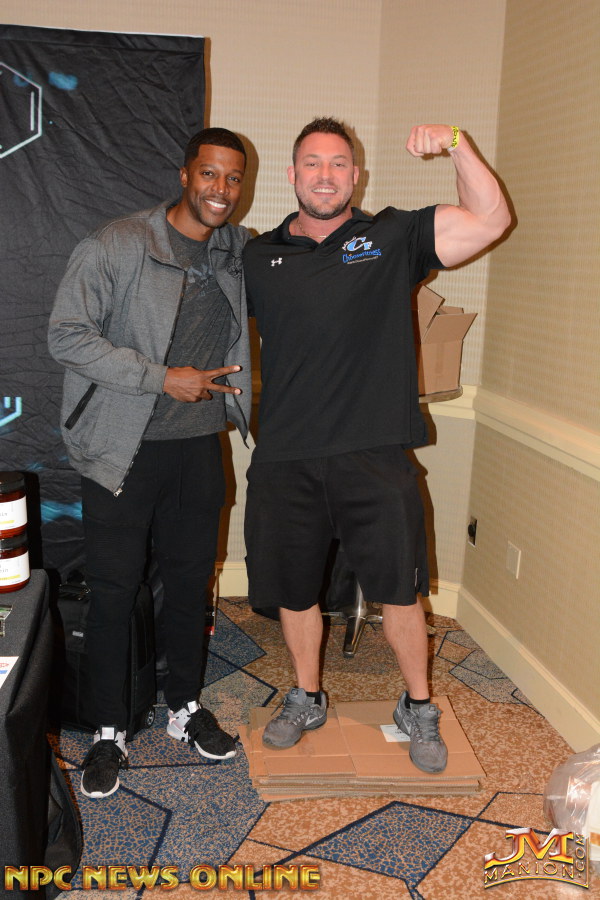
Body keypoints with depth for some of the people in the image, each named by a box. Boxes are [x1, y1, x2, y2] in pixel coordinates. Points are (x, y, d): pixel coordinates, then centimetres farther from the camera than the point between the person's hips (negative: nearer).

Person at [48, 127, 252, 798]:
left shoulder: (241, 253, 6)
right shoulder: (117, 246, -10)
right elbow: (66, 335, -14)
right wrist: (162, 378, -19)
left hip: (197, 447, 5)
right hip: (124, 450, -4)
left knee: (191, 580, 15)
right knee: (114, 591, 4)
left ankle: (184, 707, 35)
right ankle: (109, 731, 23)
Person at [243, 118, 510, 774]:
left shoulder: (393, 238, 3)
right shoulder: (257, 258, 9)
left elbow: (490, 219, -3)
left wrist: (456, 146, -13)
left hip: (374, 455, -2)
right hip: (285, 458, 2)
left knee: (399, 589, 7)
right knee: (293, 589, 14)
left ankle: (418, 708, 31)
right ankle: (305, 699, 38)